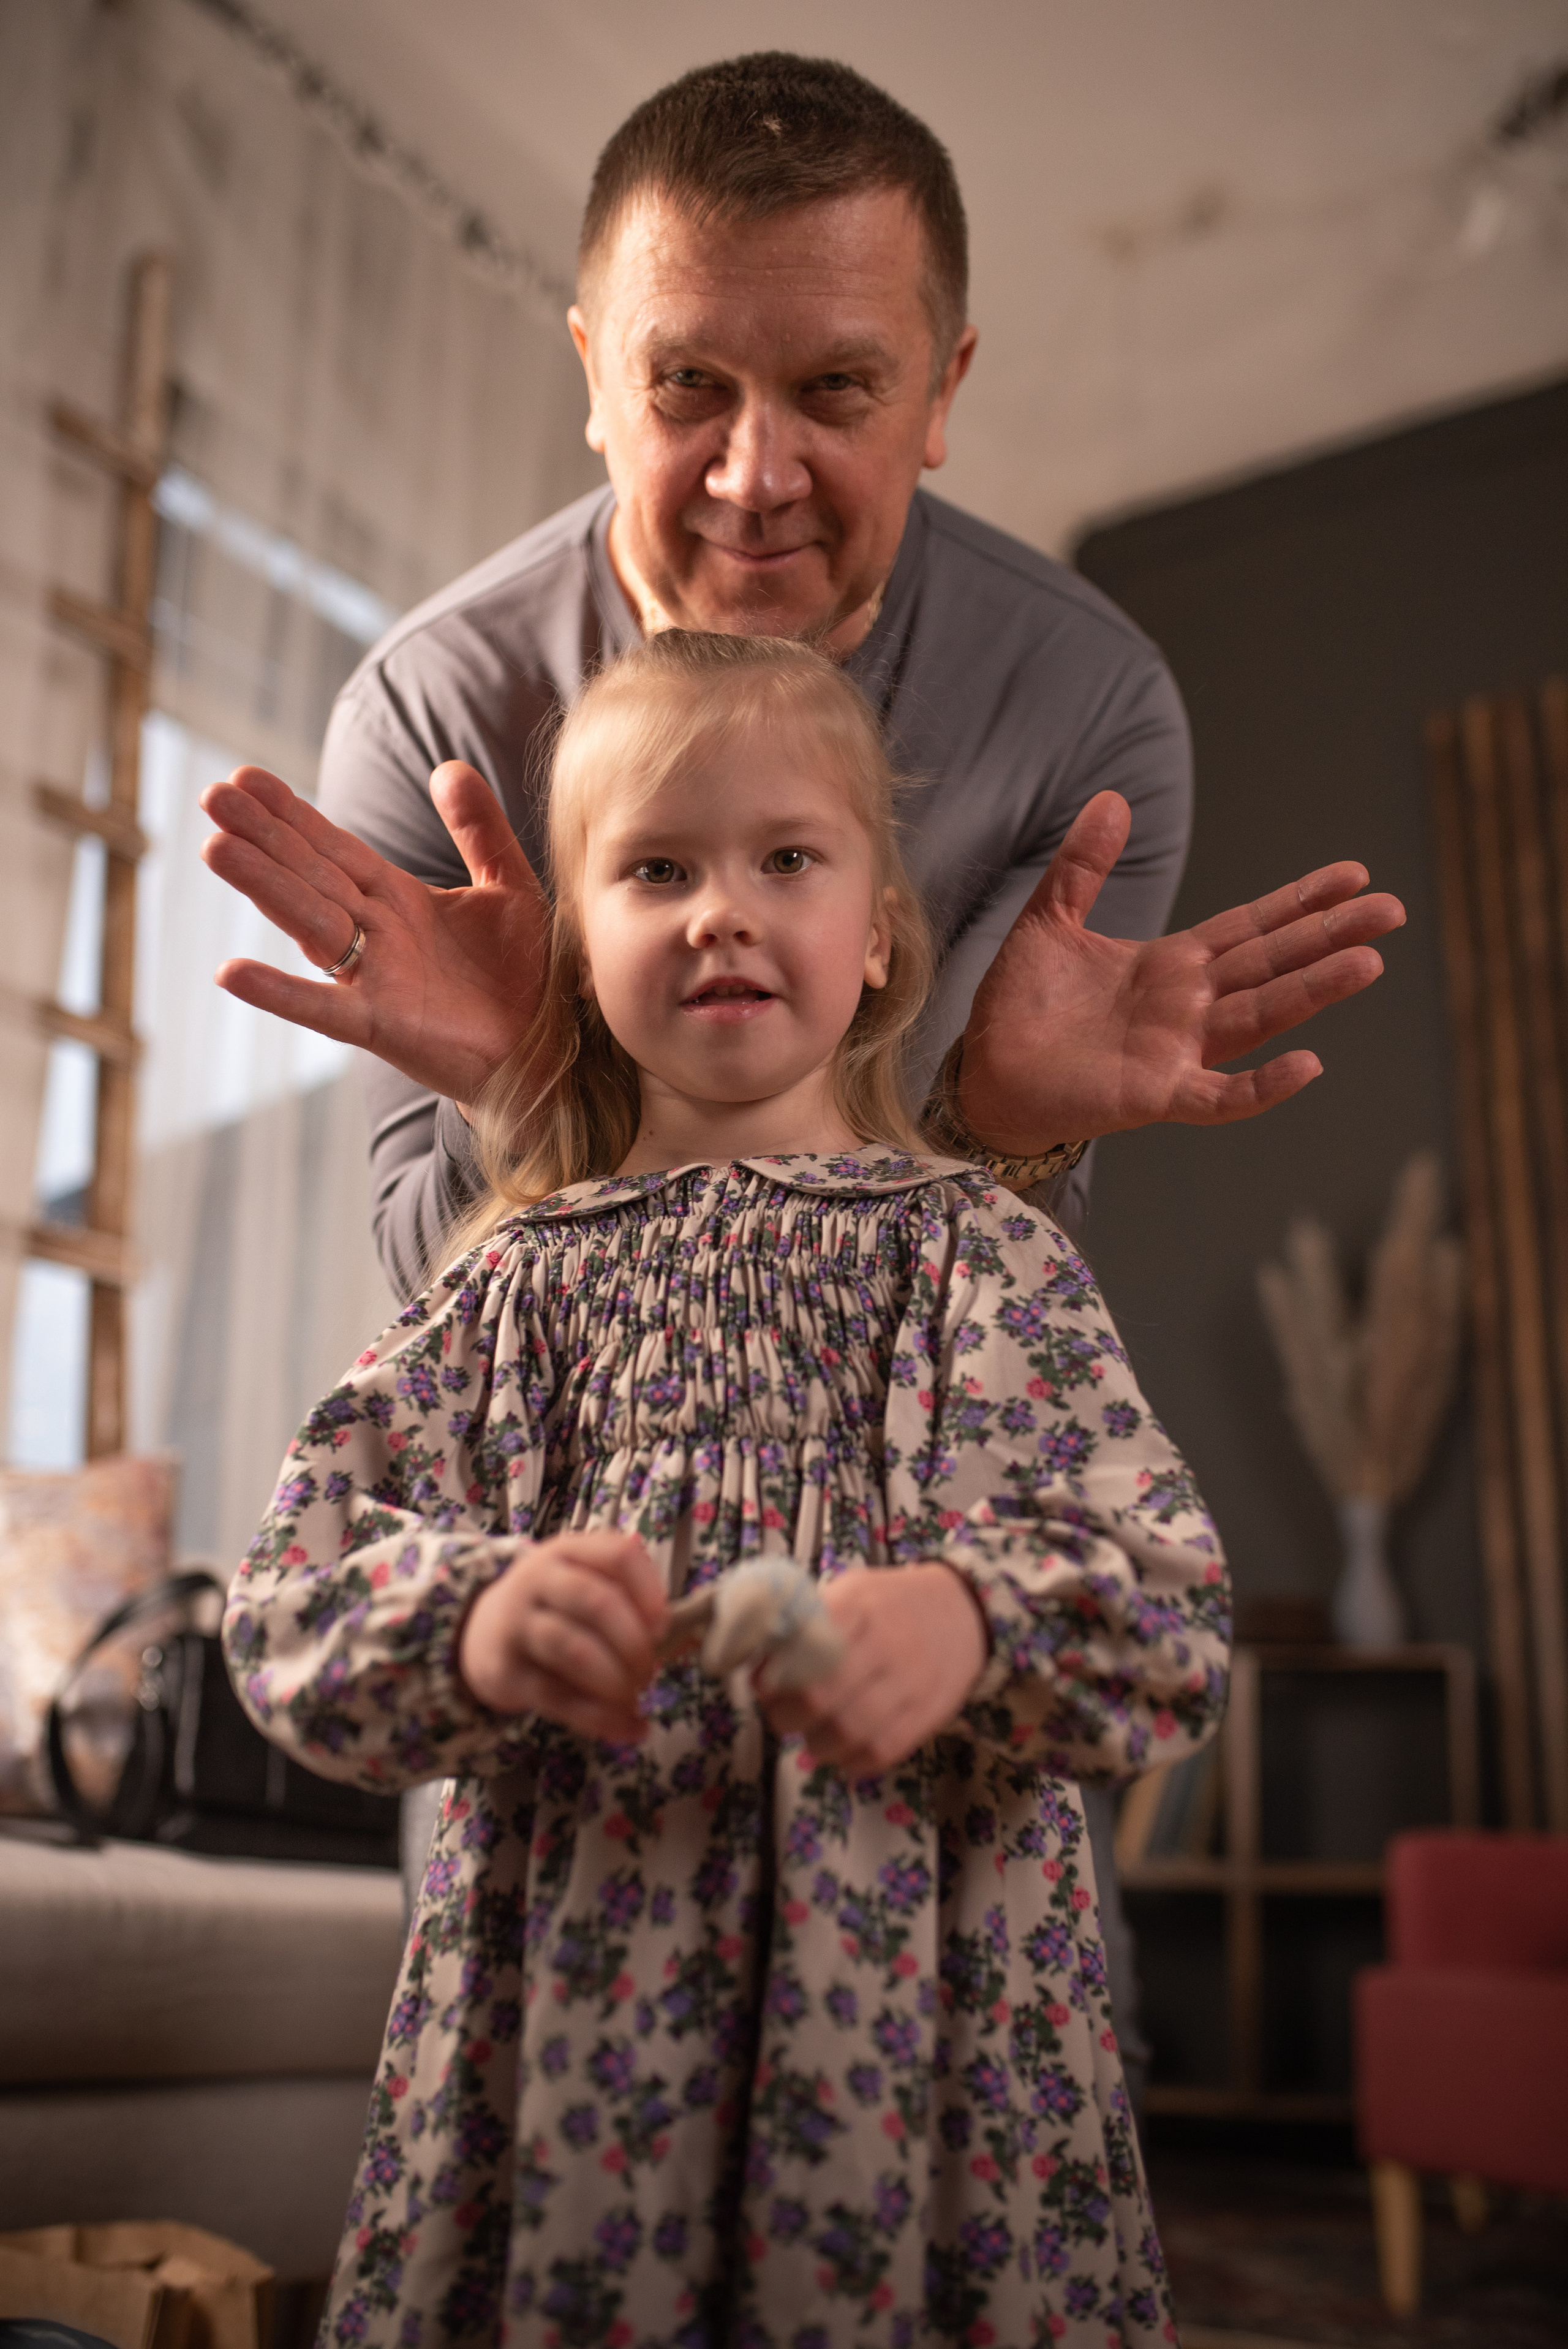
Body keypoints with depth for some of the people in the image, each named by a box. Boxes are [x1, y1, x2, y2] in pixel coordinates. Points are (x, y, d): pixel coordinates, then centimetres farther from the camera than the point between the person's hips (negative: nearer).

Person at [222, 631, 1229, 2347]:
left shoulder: (986, 1257, 3)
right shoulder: (521, 1278, 6)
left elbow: (1180, 1618, -3)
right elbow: (287, 1596, 1)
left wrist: (974, 1624, -24)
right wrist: (475, 1620, -20)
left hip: (912, 2006, -1)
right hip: (568, 2000, 1)